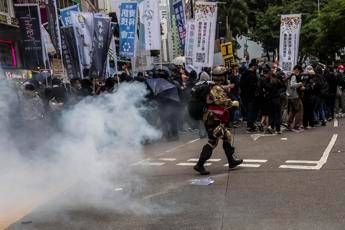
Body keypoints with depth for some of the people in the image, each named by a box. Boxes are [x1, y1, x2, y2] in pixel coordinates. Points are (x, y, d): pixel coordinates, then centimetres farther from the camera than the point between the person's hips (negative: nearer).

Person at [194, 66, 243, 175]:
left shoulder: (212, 87, 14)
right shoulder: (217, 89, -16)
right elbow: (222, 101, -31)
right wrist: (233, 103, -19)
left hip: (215, 119, 11)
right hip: (213, 120, -11)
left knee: (227, 136, 17)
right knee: (212, 142, -9)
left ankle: (231, 161, 26)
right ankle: (199, 165, -6)